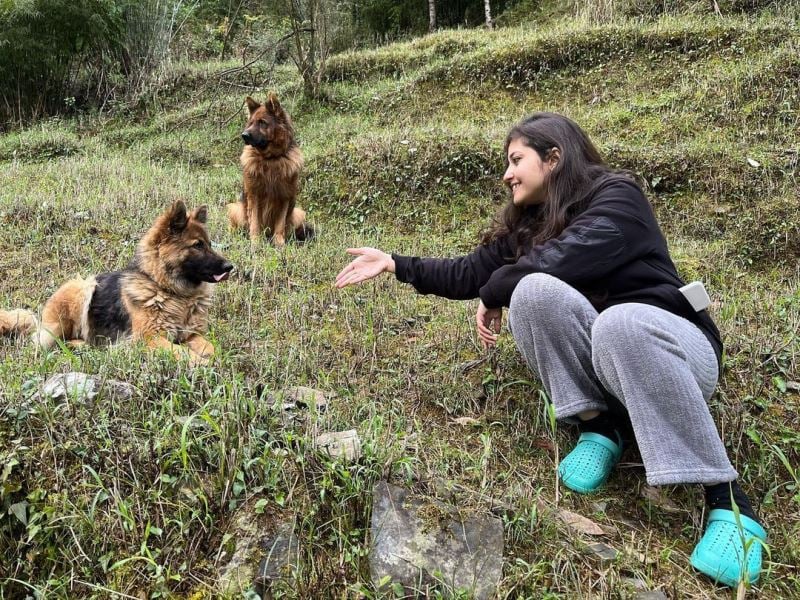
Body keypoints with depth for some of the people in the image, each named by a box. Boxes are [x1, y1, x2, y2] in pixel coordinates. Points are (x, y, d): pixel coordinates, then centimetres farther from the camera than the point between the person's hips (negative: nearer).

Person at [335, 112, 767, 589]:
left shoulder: (617, 197, -10)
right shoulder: (526, 223, 13)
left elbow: (559, 259, -25)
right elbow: (468, 273, 10)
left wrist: (494, 295, -9)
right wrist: (394, 263, 6)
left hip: (671, 345, -4)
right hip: (591, 357, 5)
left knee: (620, 323, -41)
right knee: (535, 291, -23)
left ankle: (728, 501, -33)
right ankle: (600, 427, -14)